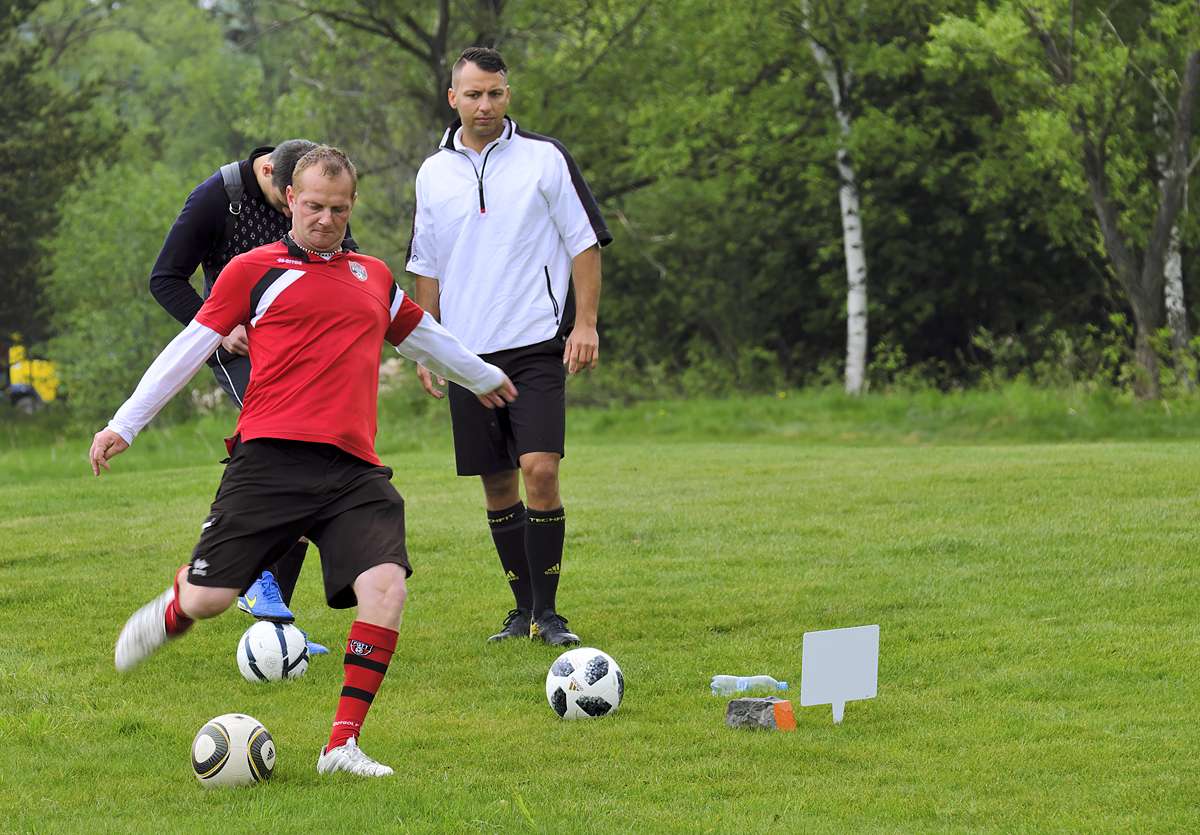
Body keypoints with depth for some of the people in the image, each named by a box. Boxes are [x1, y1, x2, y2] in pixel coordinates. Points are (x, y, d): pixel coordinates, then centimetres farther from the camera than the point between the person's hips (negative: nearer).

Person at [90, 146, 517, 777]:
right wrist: (124, 425, 3)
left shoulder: (375, 277, 21)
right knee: (208, 598, -7)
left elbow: (423, 336, 39)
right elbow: (190, 347, 8)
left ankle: (342, 747, -11)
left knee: (387, 587, -18)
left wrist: (485, 378, 53)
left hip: (354, 470, 3)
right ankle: (173, 610, 34)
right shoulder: (254, 271, 7)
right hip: (270, 460, -3)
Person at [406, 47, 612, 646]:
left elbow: (584, 242, 2)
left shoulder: (545, 158, 0)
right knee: (497, 485, 6)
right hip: (467, 351, 3)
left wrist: (585, 324, -6)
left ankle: (547, 612, -6)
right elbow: (426, 268, 17)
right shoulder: (433, 174, 10)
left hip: (537, 344, -3)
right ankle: (523, 609, 17)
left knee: (540, 471, -15)